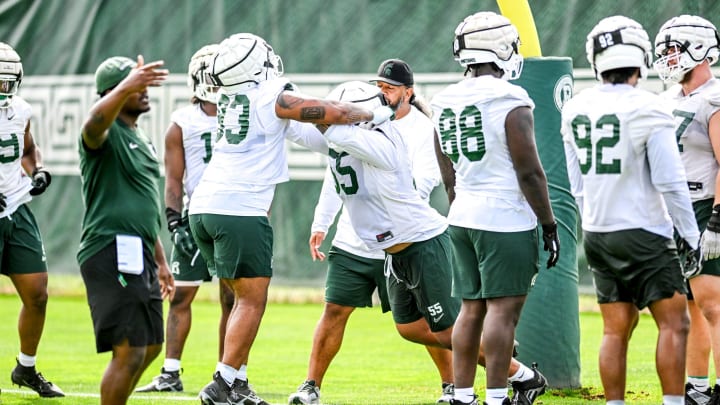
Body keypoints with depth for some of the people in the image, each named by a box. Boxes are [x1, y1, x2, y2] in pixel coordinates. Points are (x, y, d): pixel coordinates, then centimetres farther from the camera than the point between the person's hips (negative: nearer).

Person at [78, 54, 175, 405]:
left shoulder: (141, 140, 20)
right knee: (129, 352, -13)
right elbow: (94, 123, -37)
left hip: (138, 256, 10)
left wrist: (160, 262, 31)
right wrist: (125, 89, -55)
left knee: (151, 346, 16)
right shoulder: (107, 133, -9)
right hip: (113, 254, -10)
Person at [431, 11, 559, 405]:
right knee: (503, 309, -4)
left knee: (472, 308, 11)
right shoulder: (510, 102, -13)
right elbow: (529, 172, -12)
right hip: (506, 220, -7)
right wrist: (550, 225, -5)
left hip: (463, 219, 7)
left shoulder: (445, 106, 9)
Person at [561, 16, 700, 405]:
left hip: (596, 234, 6)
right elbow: (669, 182, -13)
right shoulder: (647, 109, -14)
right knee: (674, 322, -1)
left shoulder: (575, 110, 5)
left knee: (616, 329, 9)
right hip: (643, 232, -6)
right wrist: (692, 236, -6)